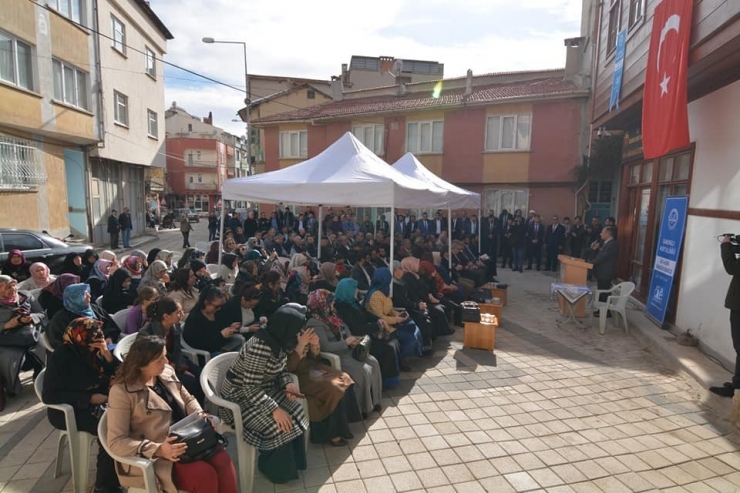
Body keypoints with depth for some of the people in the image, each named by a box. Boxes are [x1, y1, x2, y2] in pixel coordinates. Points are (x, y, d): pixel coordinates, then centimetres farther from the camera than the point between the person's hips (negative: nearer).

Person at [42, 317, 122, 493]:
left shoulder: (94, 351, 4)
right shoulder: (60, 357, -12)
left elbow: (118, 374, 2)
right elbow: (49, 395, -17)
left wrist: (107, 354, -15)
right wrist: (89, 398, -22)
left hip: (97, 403, 6)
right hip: (69, 410, -5)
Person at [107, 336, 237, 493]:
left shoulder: (167, 372, 6)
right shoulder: (121, 392, -13)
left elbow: (188, 400, 17)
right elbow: (116, 442, -15)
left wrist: (200, 415, -6)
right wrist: (158, 450, -26)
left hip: (186, 441, 6)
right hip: (154, 458, -5)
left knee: (222, 459, -22)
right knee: (205, 476, -26)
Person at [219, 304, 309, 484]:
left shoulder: (279, 341, -5)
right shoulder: (260, 347, -32)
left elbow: (280, 371, 8)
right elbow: (250, 388, -30)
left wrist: (287, 384, -12)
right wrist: (274, 409, -32)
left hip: (264, 390, 8)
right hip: (240, 397, -8)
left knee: (296, 413, -9)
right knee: (278, 425, -22)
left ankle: (293, 461, 10)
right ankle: (275, 469, 5)